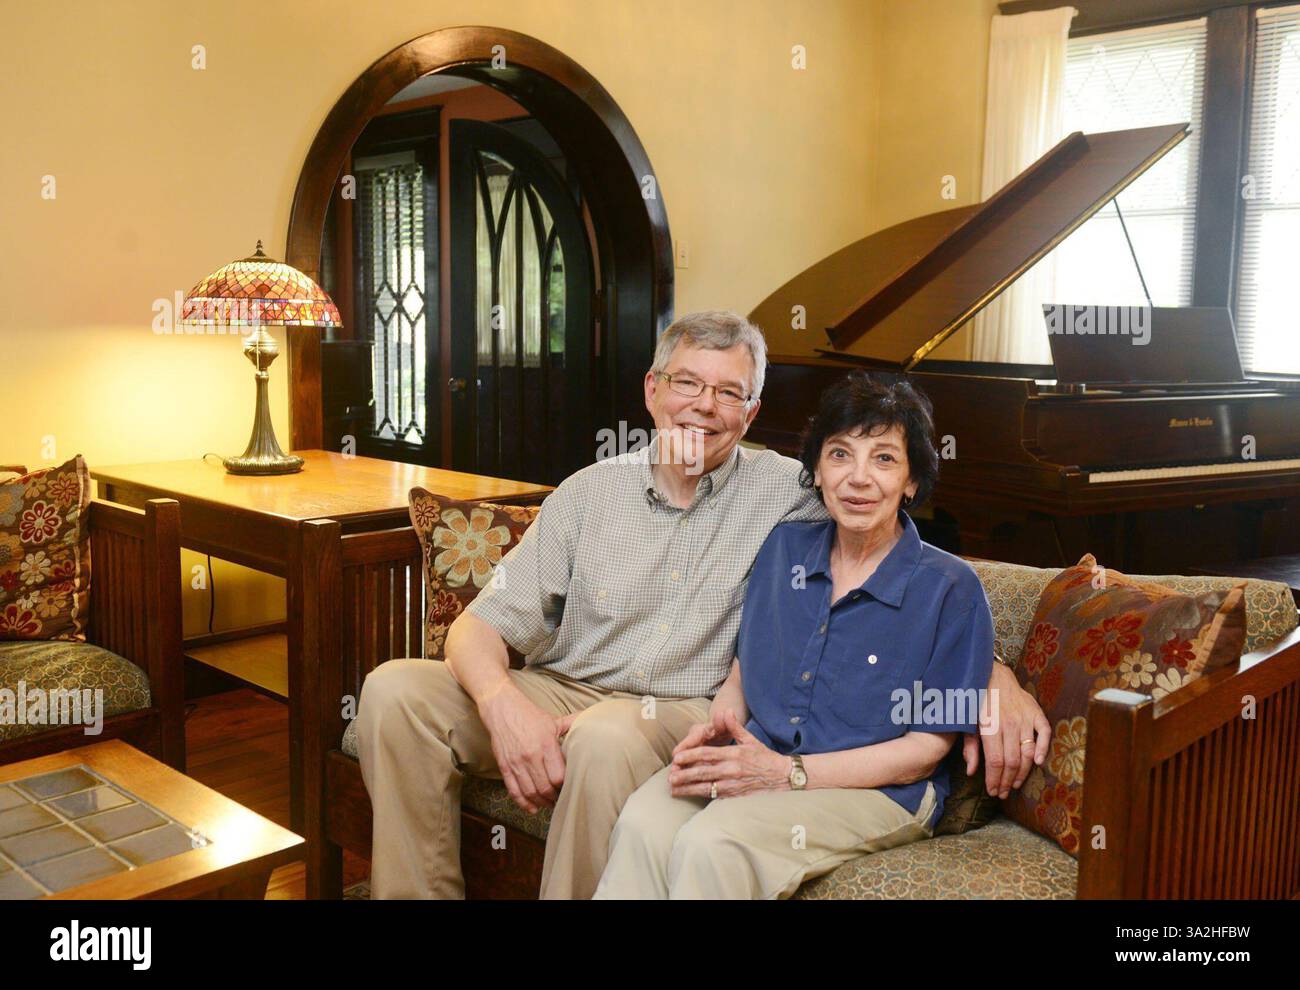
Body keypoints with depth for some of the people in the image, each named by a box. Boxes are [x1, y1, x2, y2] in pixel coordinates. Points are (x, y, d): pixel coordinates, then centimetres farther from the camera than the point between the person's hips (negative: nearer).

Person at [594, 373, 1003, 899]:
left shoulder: (950, 588, -6)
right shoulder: (783, 548, 9)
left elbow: (925, 749, -7)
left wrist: (787, 773, -16)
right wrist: (718, 725, -7)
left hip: (879, 791, -4)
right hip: (758, 757, 4)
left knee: (712, 842, -33)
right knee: (642, 822, -29)